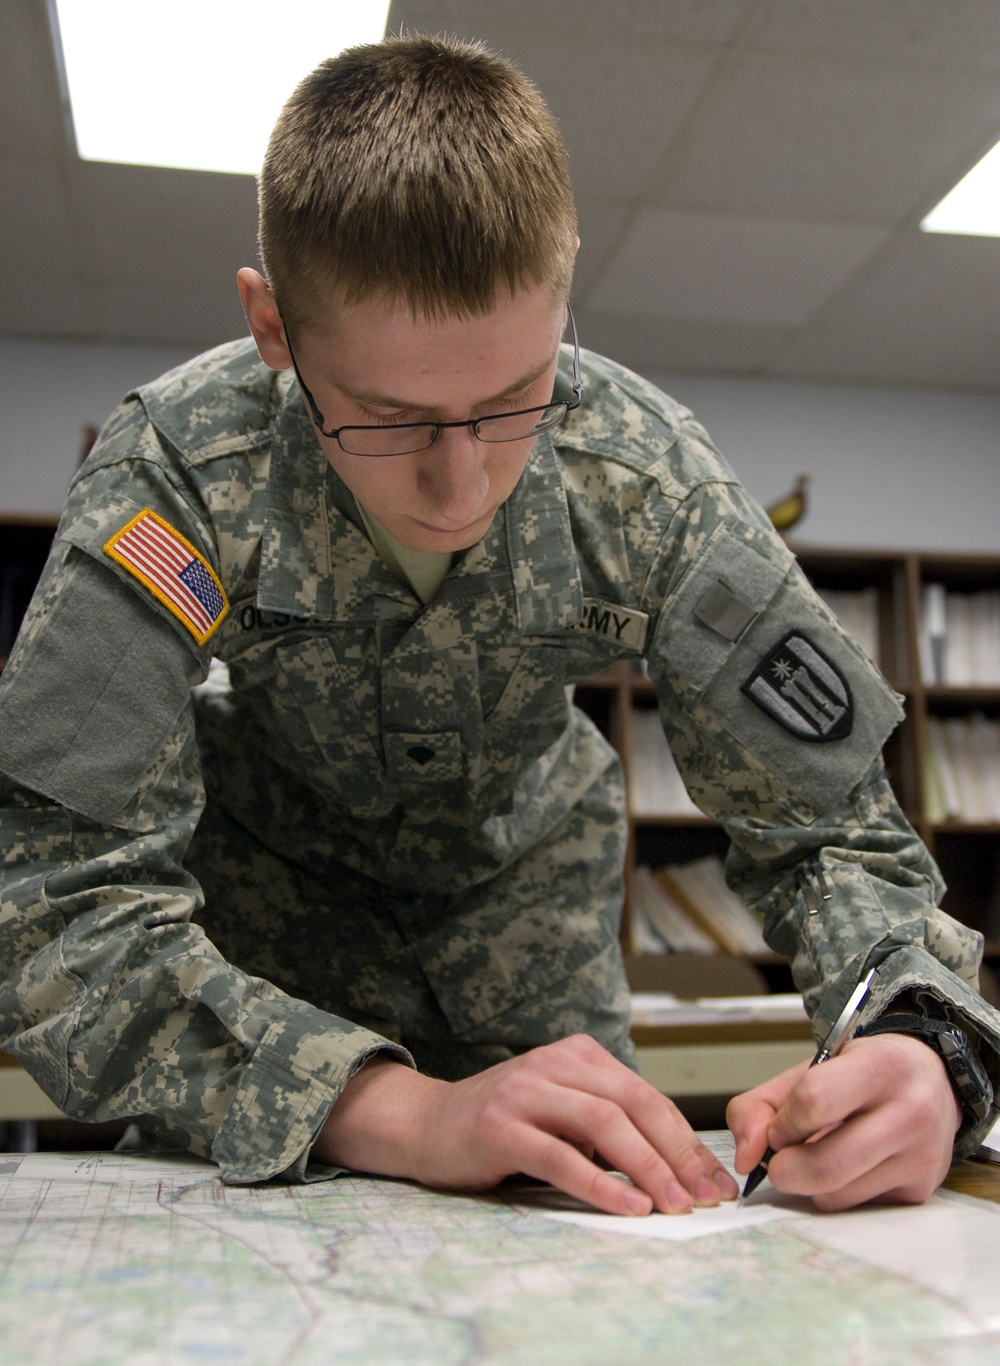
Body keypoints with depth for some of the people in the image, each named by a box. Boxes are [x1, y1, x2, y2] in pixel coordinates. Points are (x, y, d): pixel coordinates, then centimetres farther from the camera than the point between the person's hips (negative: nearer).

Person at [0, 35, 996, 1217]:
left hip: (522, 846, 2)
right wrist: (404, 1111, -52)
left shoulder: (645, 477, -29)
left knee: (594, 1200, 5)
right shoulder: (175, 476, -35)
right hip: (277, 845, -1)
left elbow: (828, 821, -22)